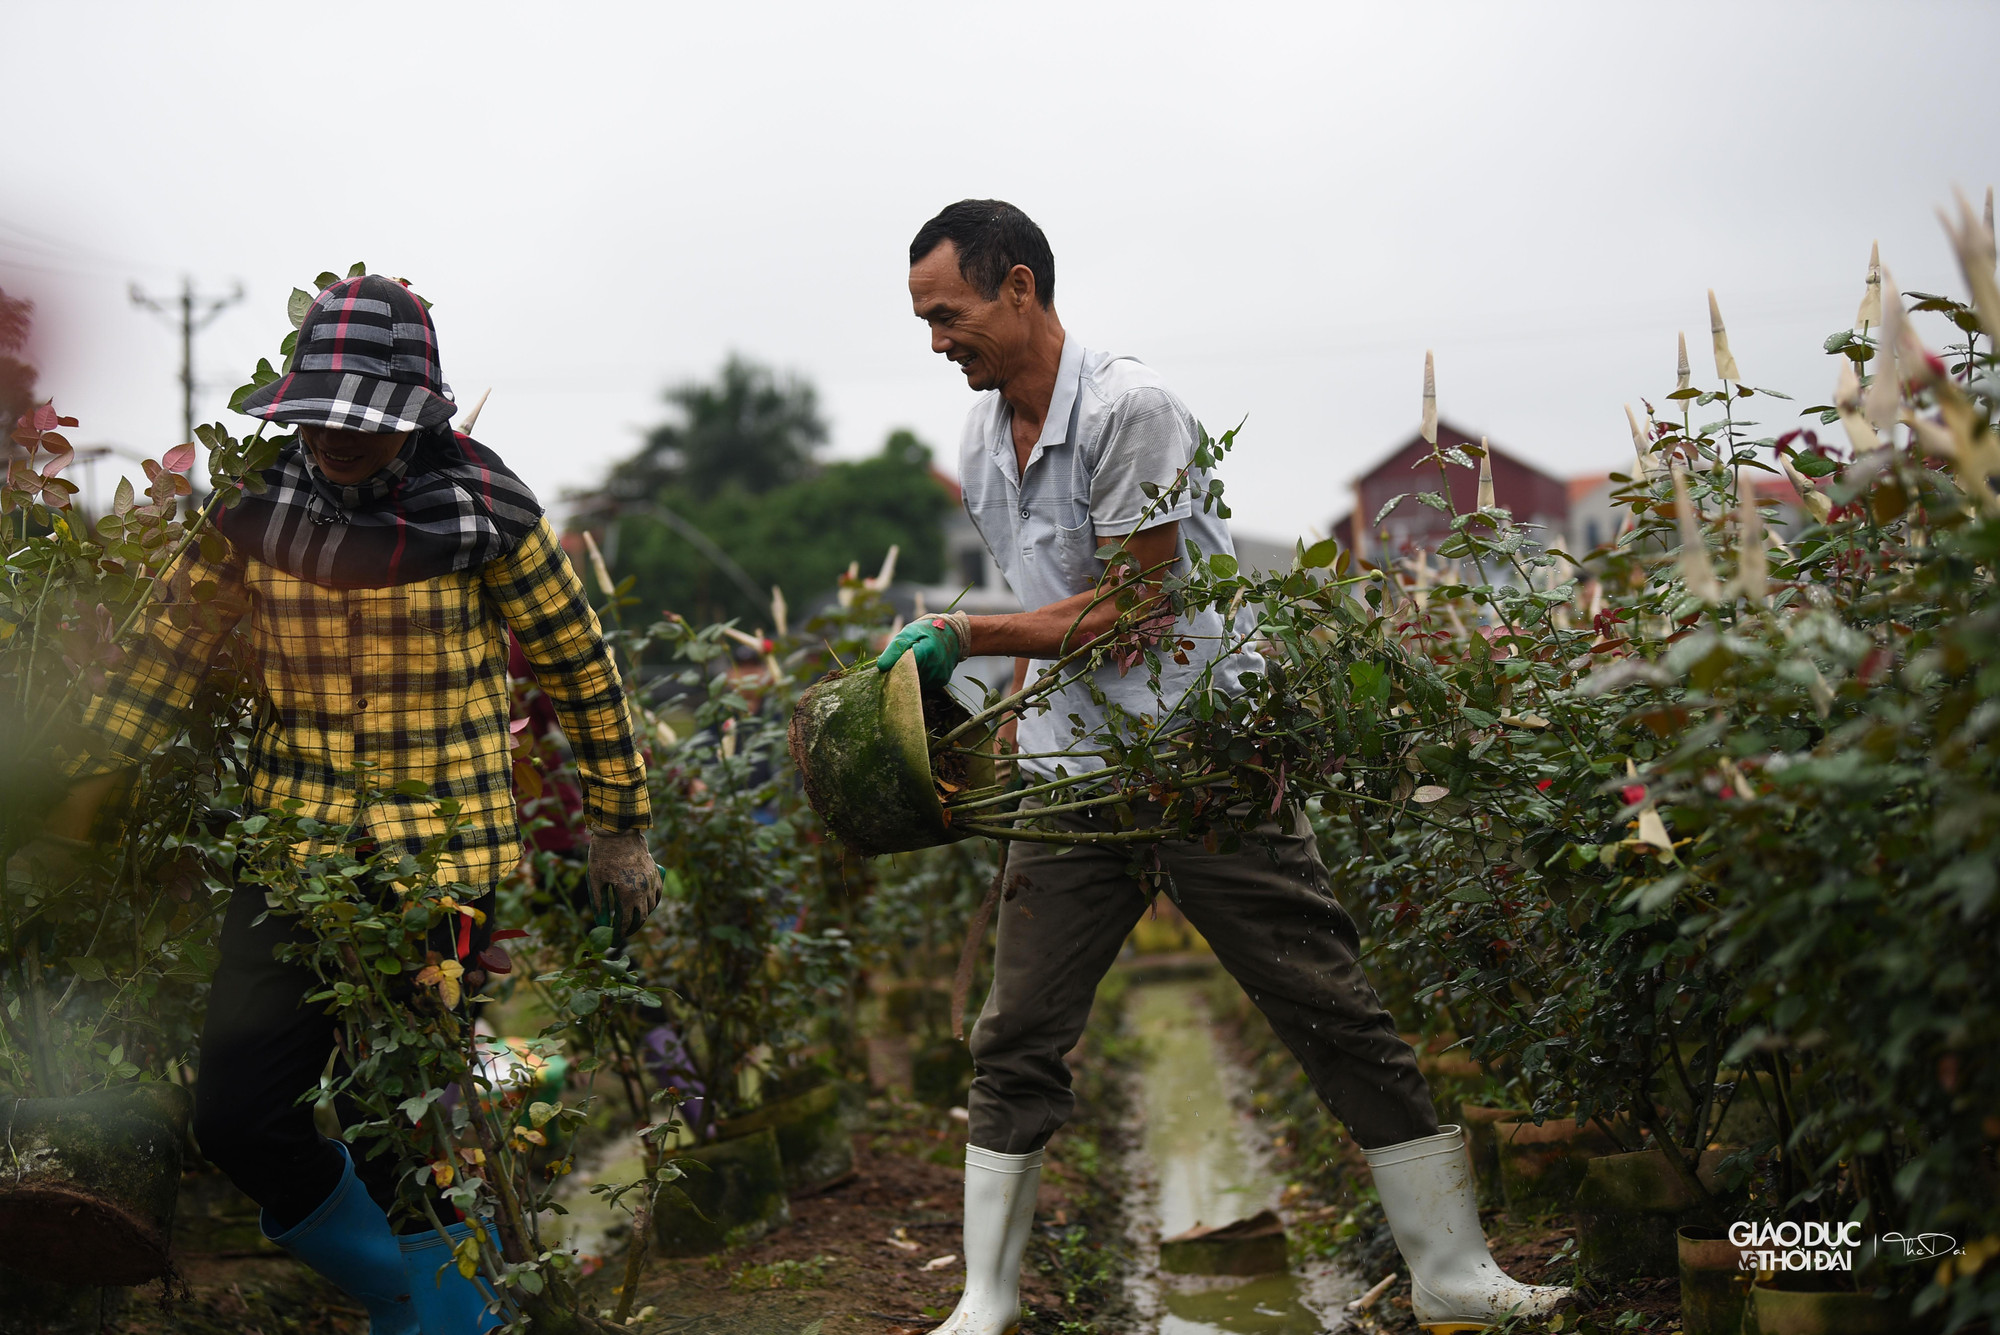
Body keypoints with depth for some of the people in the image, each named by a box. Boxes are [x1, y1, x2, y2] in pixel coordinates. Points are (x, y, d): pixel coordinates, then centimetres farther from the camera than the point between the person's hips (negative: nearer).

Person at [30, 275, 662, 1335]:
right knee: (237, 1116, 3)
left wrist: (621, 827, 7)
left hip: (441, 859, -4)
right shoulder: (259, 507, 0)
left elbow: (578, 663, 2)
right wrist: (84, 798, 6)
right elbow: (169, 648, 9)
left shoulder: (481, 510, -8)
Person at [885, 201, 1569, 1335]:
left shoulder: (1128, 407, -13)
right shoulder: (981, 448, 10)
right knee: (1016, 1045, 3)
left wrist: (960, 636, -12)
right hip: (1072, 776, 6)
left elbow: (1133, 606, -15)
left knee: (1341, 1020, -2)